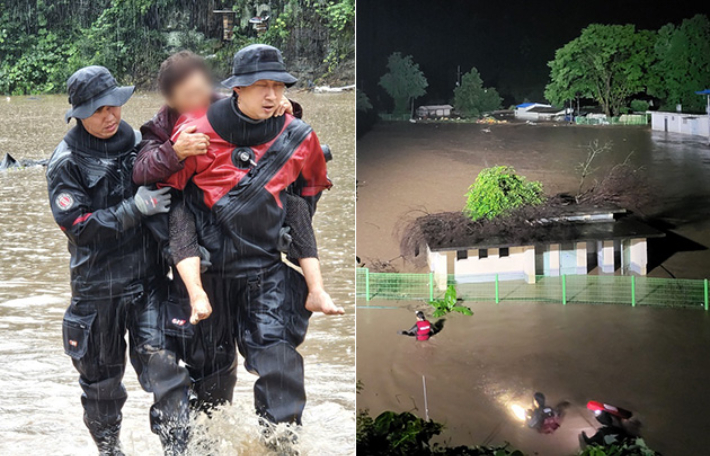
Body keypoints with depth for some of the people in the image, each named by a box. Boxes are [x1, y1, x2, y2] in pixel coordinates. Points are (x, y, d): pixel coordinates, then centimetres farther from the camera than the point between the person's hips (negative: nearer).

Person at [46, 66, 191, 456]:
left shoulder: (138, 143, 5)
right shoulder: (66, 163, -8)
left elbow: (166, 197, 19)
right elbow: (78, 226, -17)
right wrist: (134, 208, -24)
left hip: (148, 280, 2)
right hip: (97, 288, -2)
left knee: (164, 364, -12)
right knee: (101, 379, 11)